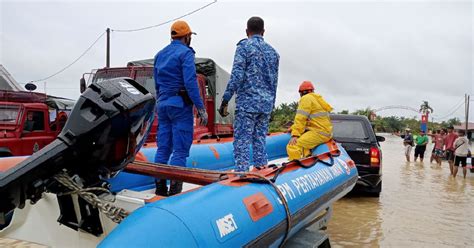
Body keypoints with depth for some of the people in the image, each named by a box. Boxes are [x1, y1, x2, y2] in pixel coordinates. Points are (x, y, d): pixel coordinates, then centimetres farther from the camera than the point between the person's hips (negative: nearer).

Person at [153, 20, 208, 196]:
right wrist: (201, 108, -15)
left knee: (163, 148, 10)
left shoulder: (160, 55, 16)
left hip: (163, 104, 7)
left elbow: (157, 84, 18)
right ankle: (175, 190, -4)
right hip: (180, 105, -7)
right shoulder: (185, 53, -7)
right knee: (180, 150, -4)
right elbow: (190, 82, -16)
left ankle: (160, 188, 15)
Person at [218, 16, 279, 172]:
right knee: (260, 141, 10)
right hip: (266, 104, 6)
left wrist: (225, 100, -10)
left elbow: (237, 76, -12)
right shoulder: (273, 51, 17)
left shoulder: (244, 46, -2)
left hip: (247, 102, -6)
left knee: (242, 141, -6)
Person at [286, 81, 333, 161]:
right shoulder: (317, 98, 27)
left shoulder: (306, 98, -2)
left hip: (319, 133, -10)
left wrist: (295, 135, -15)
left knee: (293, 147, -20)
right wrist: (293, 128, 26)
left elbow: (301, 118, -12)